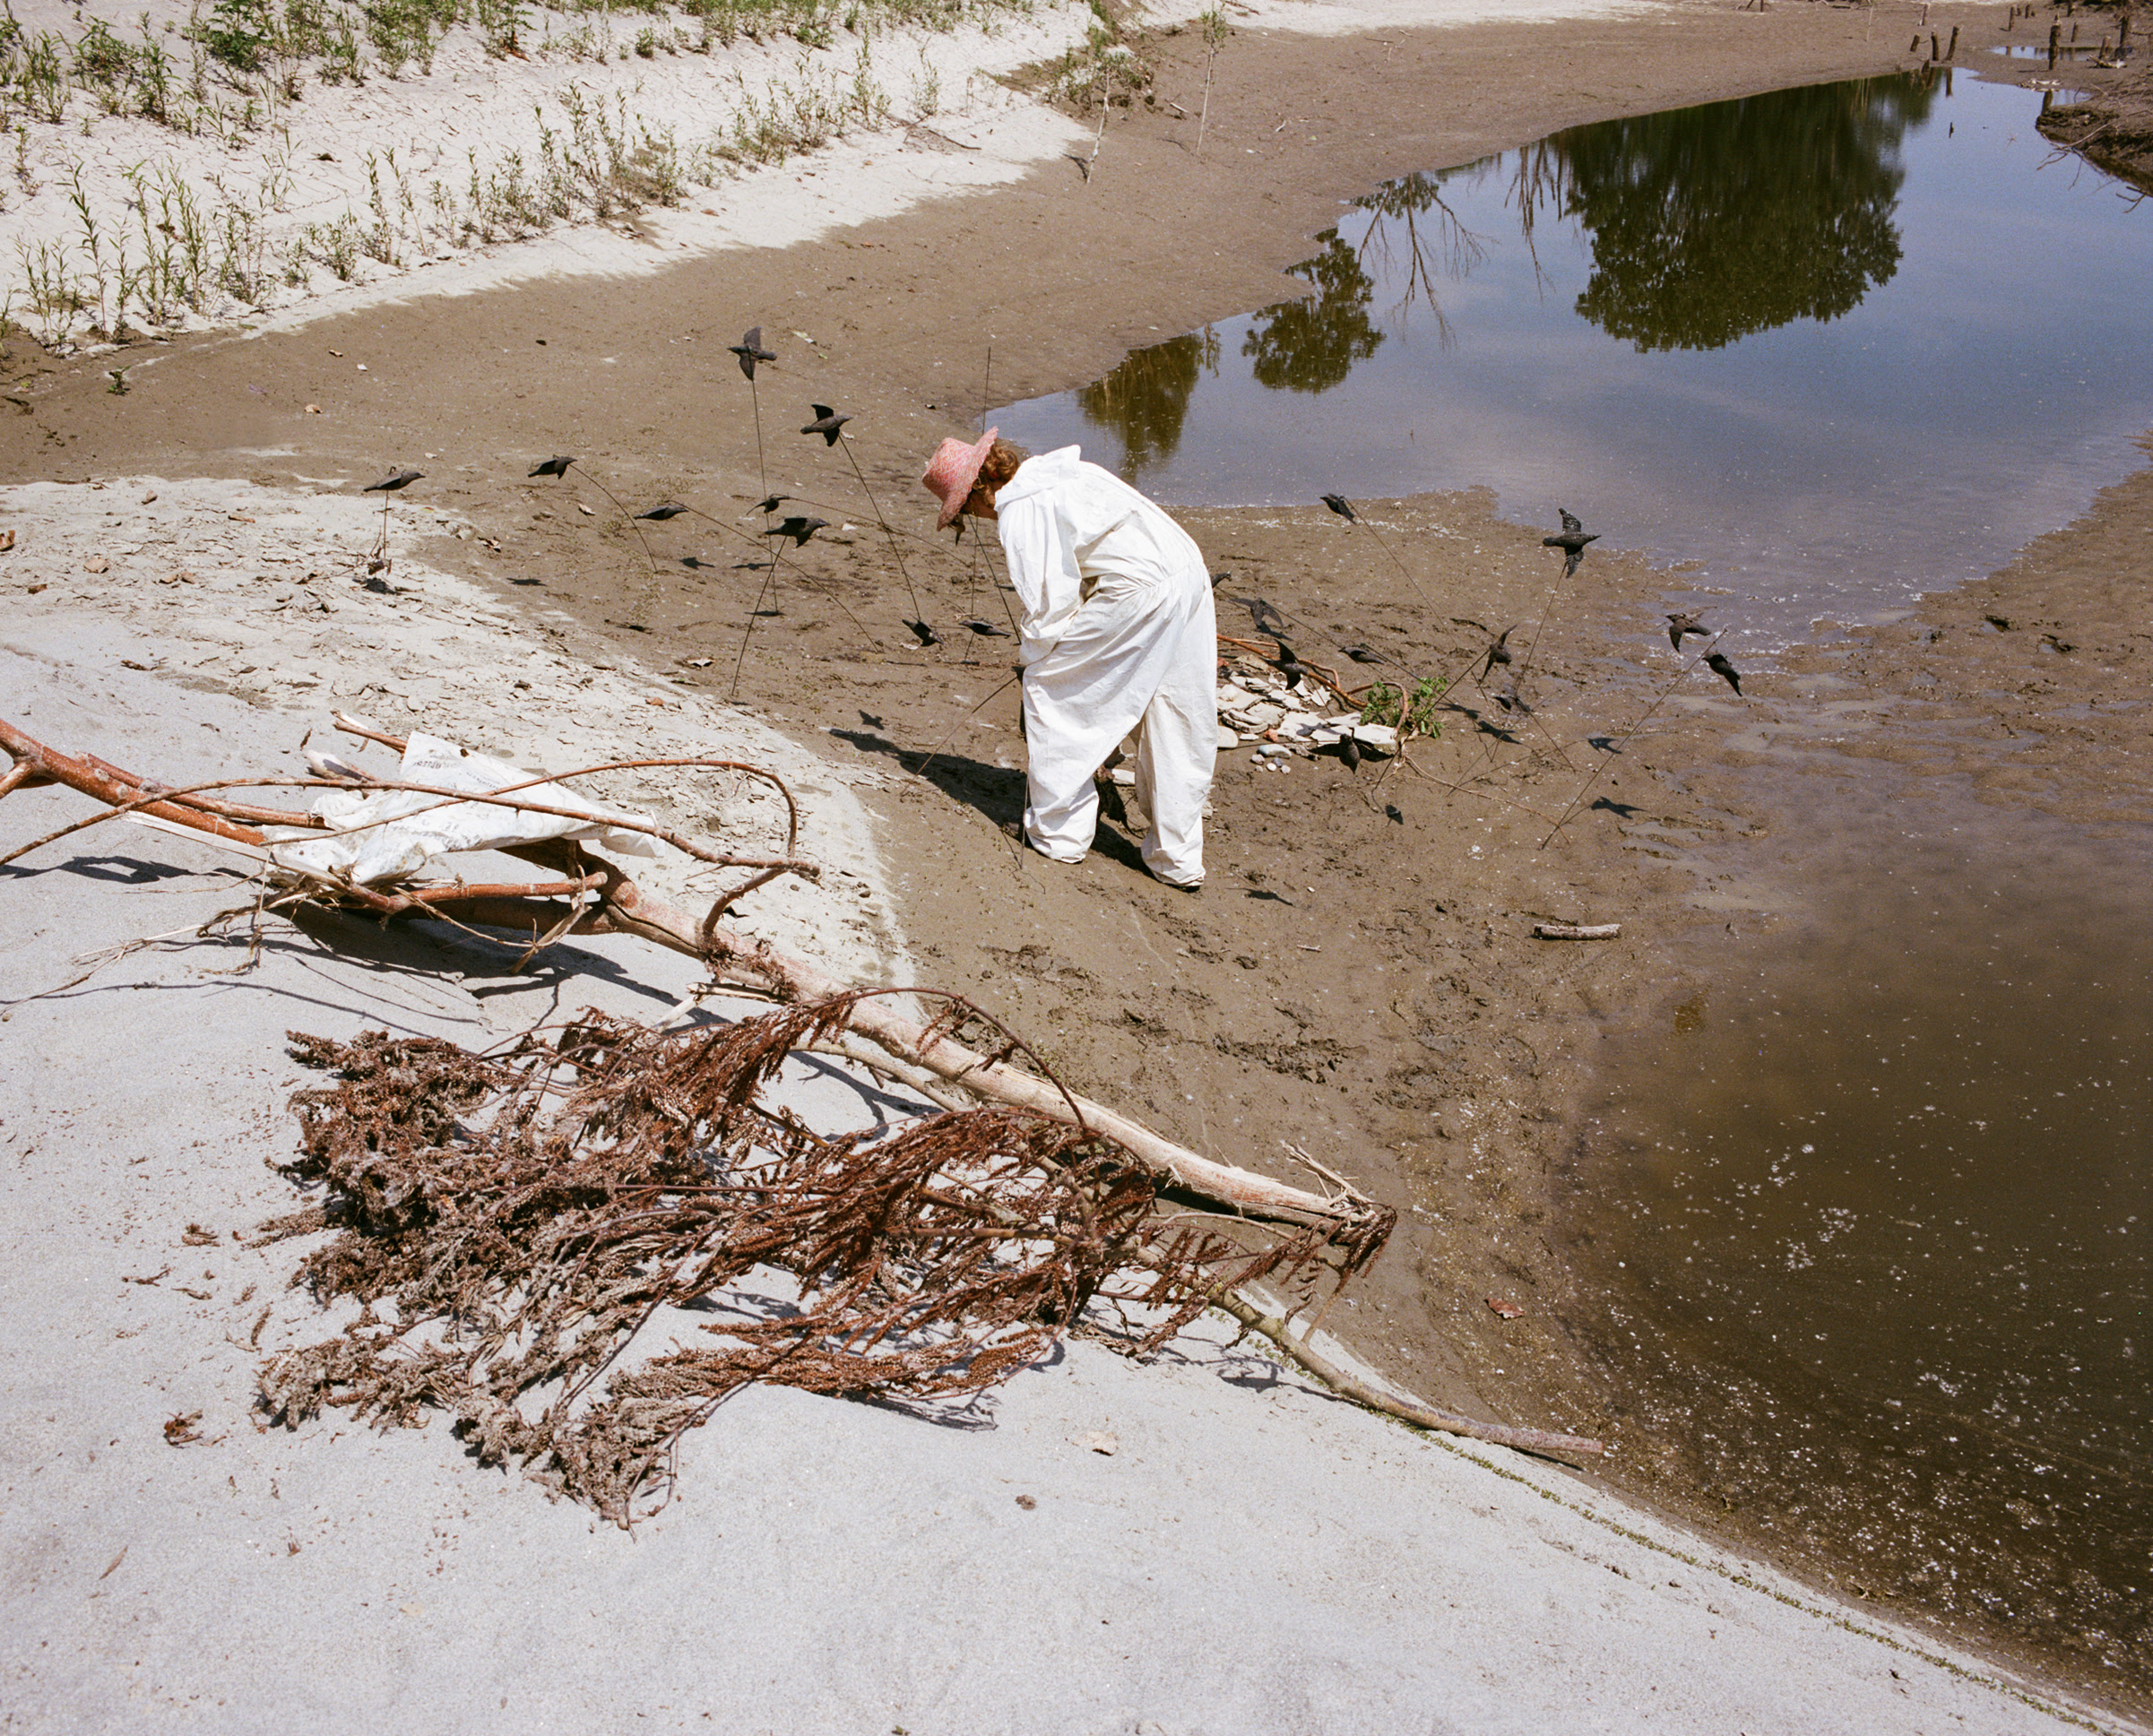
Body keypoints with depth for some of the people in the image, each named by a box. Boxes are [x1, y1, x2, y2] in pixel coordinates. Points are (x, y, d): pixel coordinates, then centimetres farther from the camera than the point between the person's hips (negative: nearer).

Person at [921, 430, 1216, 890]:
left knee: (1050, 686, 9)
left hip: (1139, 592, -9)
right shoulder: (1063, 471, 23)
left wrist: (1032, 656, 12)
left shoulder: (1019, 512, -4)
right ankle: (1179, 859, 22)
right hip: (1191, 573, 9)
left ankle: (1059, 833, 16)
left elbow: (1051, 602, -6)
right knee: (1177, 731, 14)